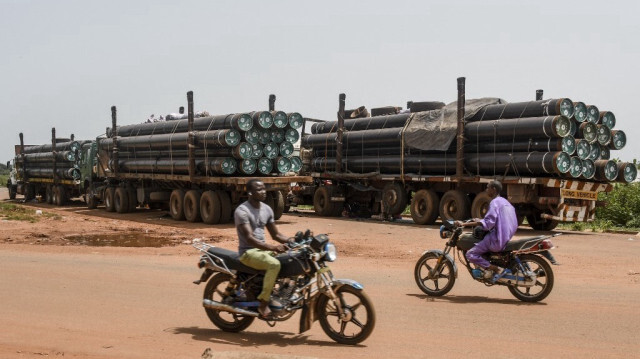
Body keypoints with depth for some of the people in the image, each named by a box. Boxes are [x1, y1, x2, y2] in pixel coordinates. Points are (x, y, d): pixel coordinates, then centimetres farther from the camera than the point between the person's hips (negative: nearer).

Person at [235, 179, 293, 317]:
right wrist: (273, 247, -36)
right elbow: (249, 238, -24)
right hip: (248, 252, -7)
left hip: (263, 249, 8)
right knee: (274, 264, -34)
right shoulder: (242, 211, -13)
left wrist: (292, 241, -4)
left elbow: (276, 234, 16)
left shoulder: (267, 209, 11)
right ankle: (263, 303, -24)